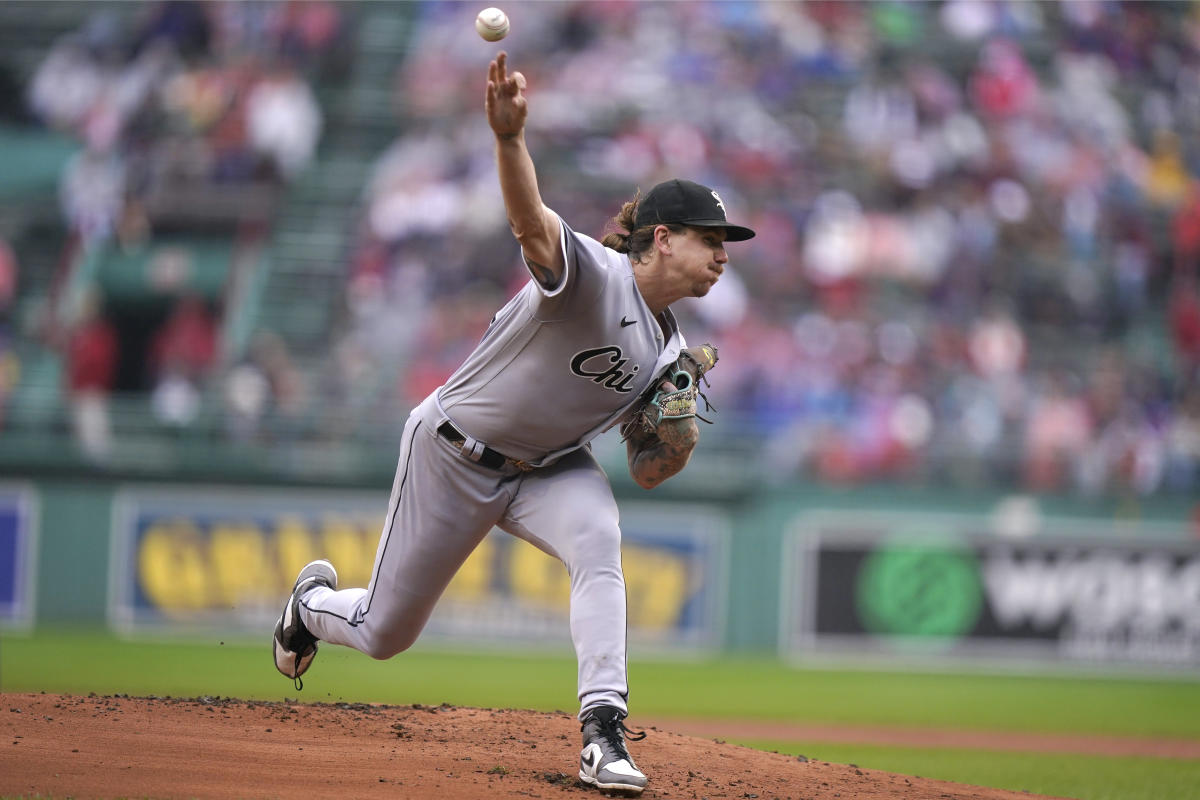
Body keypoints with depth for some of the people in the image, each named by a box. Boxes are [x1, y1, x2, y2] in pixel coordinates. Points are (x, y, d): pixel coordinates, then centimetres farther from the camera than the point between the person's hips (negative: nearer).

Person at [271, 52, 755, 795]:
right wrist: (510, 138, -66)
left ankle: (604, 733, -32)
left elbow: (647, 472, 4)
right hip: (455, 454, -5)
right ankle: (314, 605, 46)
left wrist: (676, 425, -20)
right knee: (385, 633, 7)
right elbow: (532, 220, -46)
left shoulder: (669, 349, -1)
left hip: (549, 468, 5)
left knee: (597, 540, -30)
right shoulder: (592, 274, -24)